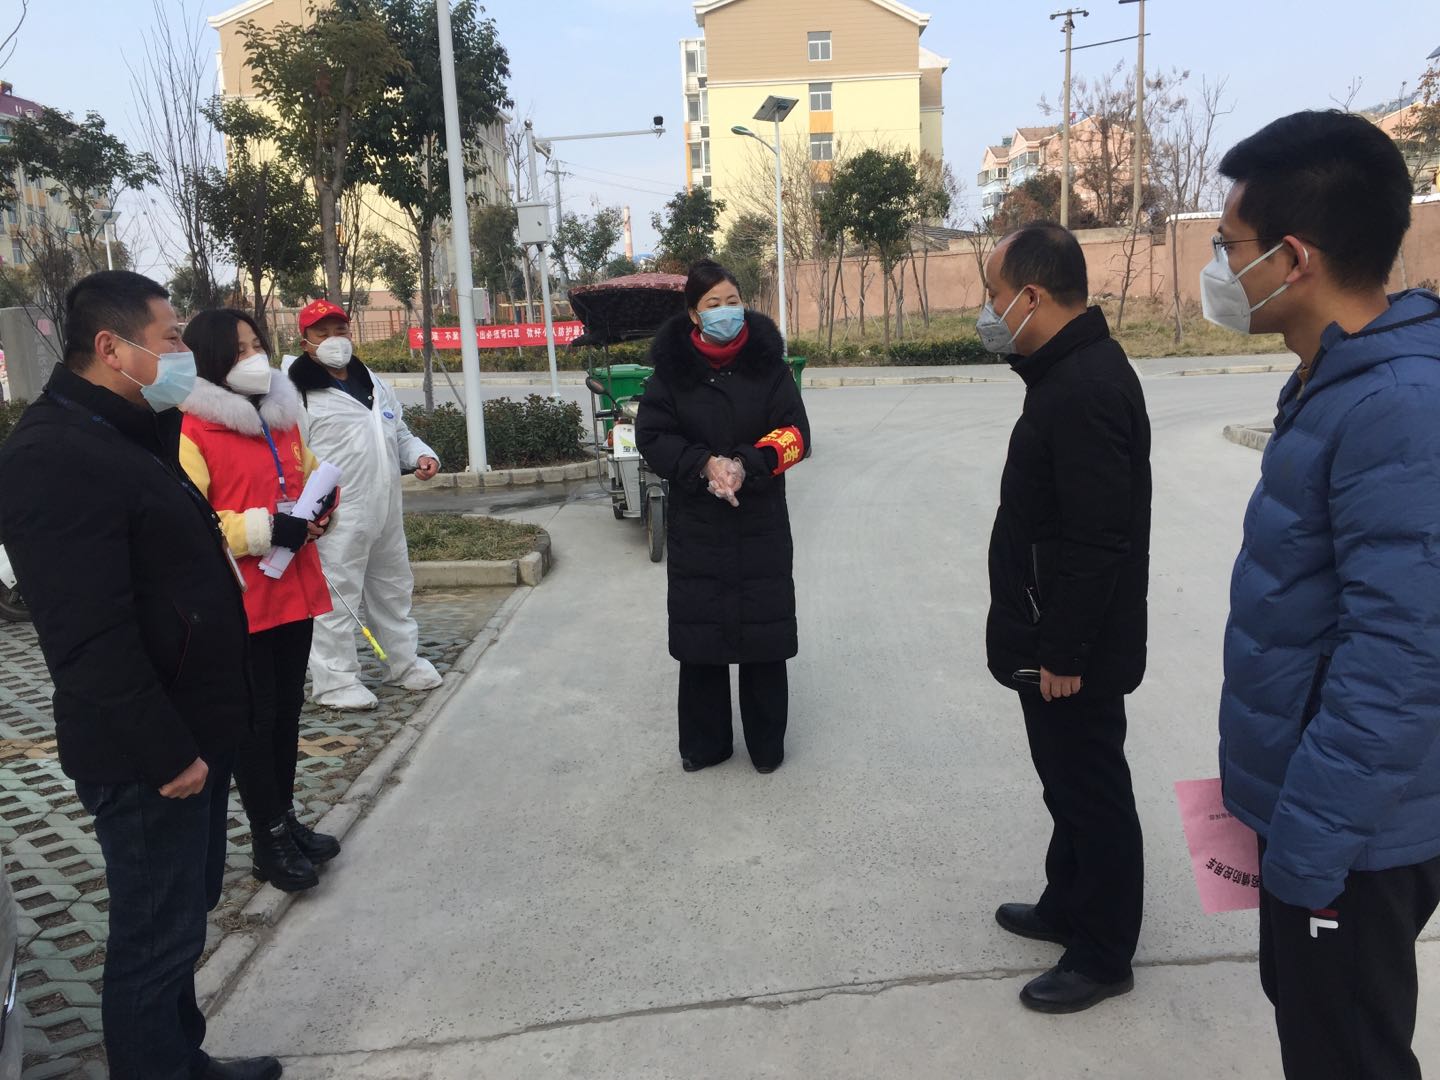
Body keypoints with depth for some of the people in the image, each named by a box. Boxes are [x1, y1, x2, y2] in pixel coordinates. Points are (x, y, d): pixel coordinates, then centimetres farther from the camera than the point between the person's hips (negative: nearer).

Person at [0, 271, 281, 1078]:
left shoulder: (127, 435, 12)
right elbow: (91, 639, -25)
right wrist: (164, 751, -22)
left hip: (193, 733, 10)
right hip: (149, 757, -10)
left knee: (187, 913, 22)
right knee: (158, 937, 5)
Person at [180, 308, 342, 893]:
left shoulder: (283, 417, 12)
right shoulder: (192, 430, -12)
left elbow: (310, 476, 24)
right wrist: (265, 529, -23)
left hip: (295, 591, 7)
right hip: (238, 602, -7)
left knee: (287, 709, 16)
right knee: (254, 718, 3)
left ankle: (285, 818, 30)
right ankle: (269, 838, 17)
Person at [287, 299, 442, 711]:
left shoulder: (376, 386, 15)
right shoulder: (301, 394, -9)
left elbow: (399, 434, 23)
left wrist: (421, 455, 2)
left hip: (386, 512, 8)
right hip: (337, 520, -8)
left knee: (394, 588, 19)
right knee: (336, 599, -1)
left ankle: (404, 661, 34)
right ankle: (335, 680, 12)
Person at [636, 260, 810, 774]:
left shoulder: (767, 363, -1)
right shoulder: (672, 368, -1)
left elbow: (795, 433, -4)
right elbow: (652, 435, -3)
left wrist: (747, 465, -20)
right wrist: (703, 464, -18)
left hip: (761, 524, 0)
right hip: (695, 524, 0)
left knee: (765, 632, 5)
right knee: (699, 633, 7)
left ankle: (767, 744, 23)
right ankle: (702, 743, 24)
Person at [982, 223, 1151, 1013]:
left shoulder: (1085, 389, -24)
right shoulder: (1073, 369, 9)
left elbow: (1099, 543, -25)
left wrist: (1064, 653, -21)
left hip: (1075, 649, -10)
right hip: (1055, 636, 10)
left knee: (1093, 791, 6)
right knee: (1068, 782, 22)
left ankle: (1103, 956, 22)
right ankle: (1068, 906, 39)